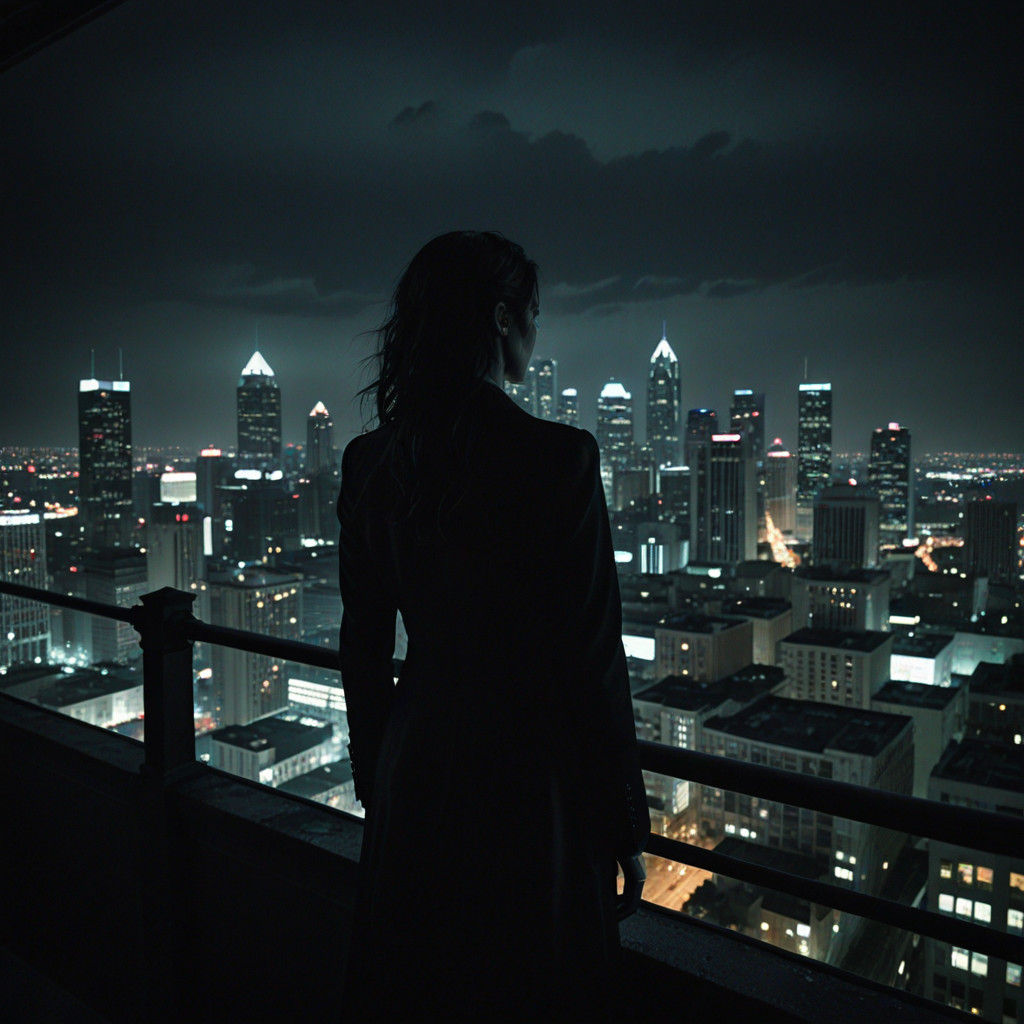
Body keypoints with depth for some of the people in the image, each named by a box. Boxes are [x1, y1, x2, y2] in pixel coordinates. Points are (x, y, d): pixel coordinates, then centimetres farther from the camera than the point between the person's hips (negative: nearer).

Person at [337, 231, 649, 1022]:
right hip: (529, 774, -5)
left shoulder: (371, 461, -4)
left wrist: (377, 782, 17)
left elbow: (364, 649, 3)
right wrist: (625, 825, -3)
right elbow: (593, 658, -16)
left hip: (416, 782, 5)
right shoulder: (559, 458, -19)